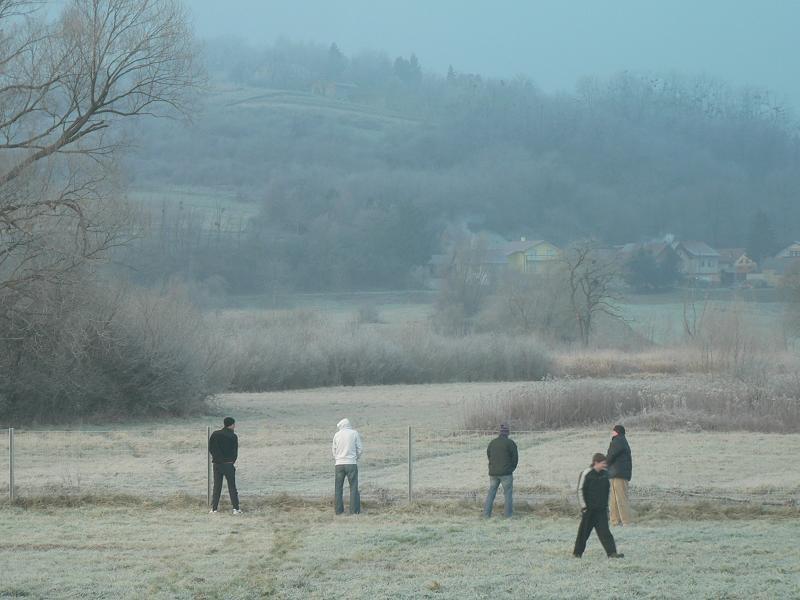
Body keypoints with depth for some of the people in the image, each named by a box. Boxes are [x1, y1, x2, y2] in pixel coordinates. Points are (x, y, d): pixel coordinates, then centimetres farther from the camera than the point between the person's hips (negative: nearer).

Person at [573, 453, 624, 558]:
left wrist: (606, 505, 17)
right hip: (589, 509, -4)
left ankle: (611, 552, -11)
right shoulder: (586, 474, -10)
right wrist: (584, 506, -11)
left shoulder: (605, 474, 7)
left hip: (601, 509, 4)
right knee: (584, 531, 4)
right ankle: (577, 552, 17)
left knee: (605, 531, -3)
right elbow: (580, 490, -8)